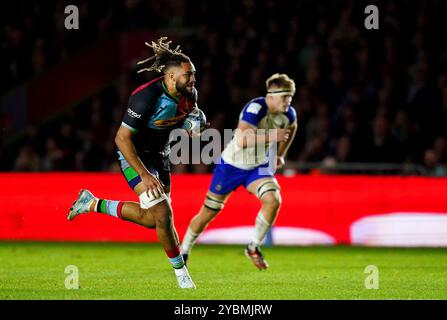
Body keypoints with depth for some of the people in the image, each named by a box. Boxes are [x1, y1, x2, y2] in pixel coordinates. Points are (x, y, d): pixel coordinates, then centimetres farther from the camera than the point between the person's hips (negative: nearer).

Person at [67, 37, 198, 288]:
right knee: (163, 213, -20)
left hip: (160, 155, 8)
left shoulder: (190, 94, -9)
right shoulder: (147, 98, -30)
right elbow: (122, 138, -28)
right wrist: (144, 175, -31)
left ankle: (94, 204, 29)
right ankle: (181, 273, -5)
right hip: (135, 156, -8)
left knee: (151, 219, 11)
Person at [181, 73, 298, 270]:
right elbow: (242, 140, -41)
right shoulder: (255, 109, -29)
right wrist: (271, 136, -44)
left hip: (258, 167, 5)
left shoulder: (289, 114, -7)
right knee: (208, 213, 4)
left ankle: (253, 248, -4)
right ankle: (183, 252, 26)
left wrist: (280, 154, 21)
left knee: (274, 200, -22)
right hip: (232, 164, -5)